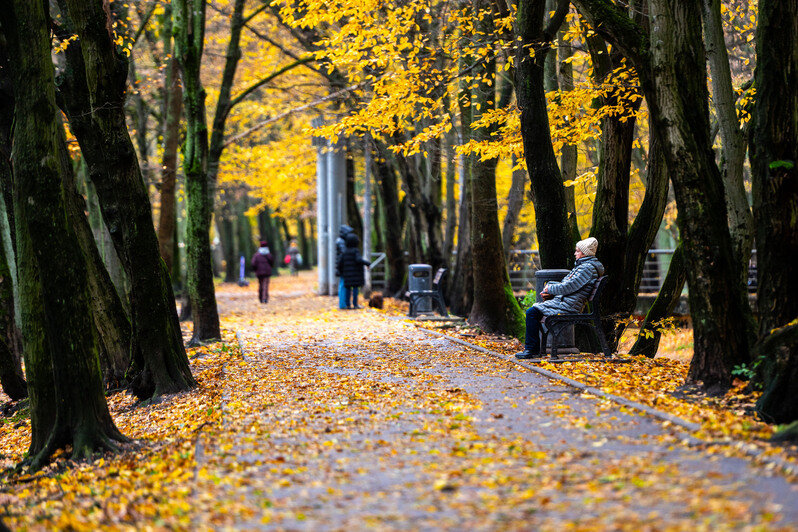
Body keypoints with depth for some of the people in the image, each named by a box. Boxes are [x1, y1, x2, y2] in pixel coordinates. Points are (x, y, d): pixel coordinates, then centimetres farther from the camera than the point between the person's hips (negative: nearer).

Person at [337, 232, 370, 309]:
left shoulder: (345, 251, 6)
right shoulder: (356, 250, -9)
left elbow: (340, 262, 4)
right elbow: (359, 260, -23)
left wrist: (341, 272, 18)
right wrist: (366, 263, -7)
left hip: (347, 274, 5)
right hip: (355, 273, -5)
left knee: (348, 288, 8)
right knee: (355, 287, -2)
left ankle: (348, 304, 8)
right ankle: (355, 304, -3)